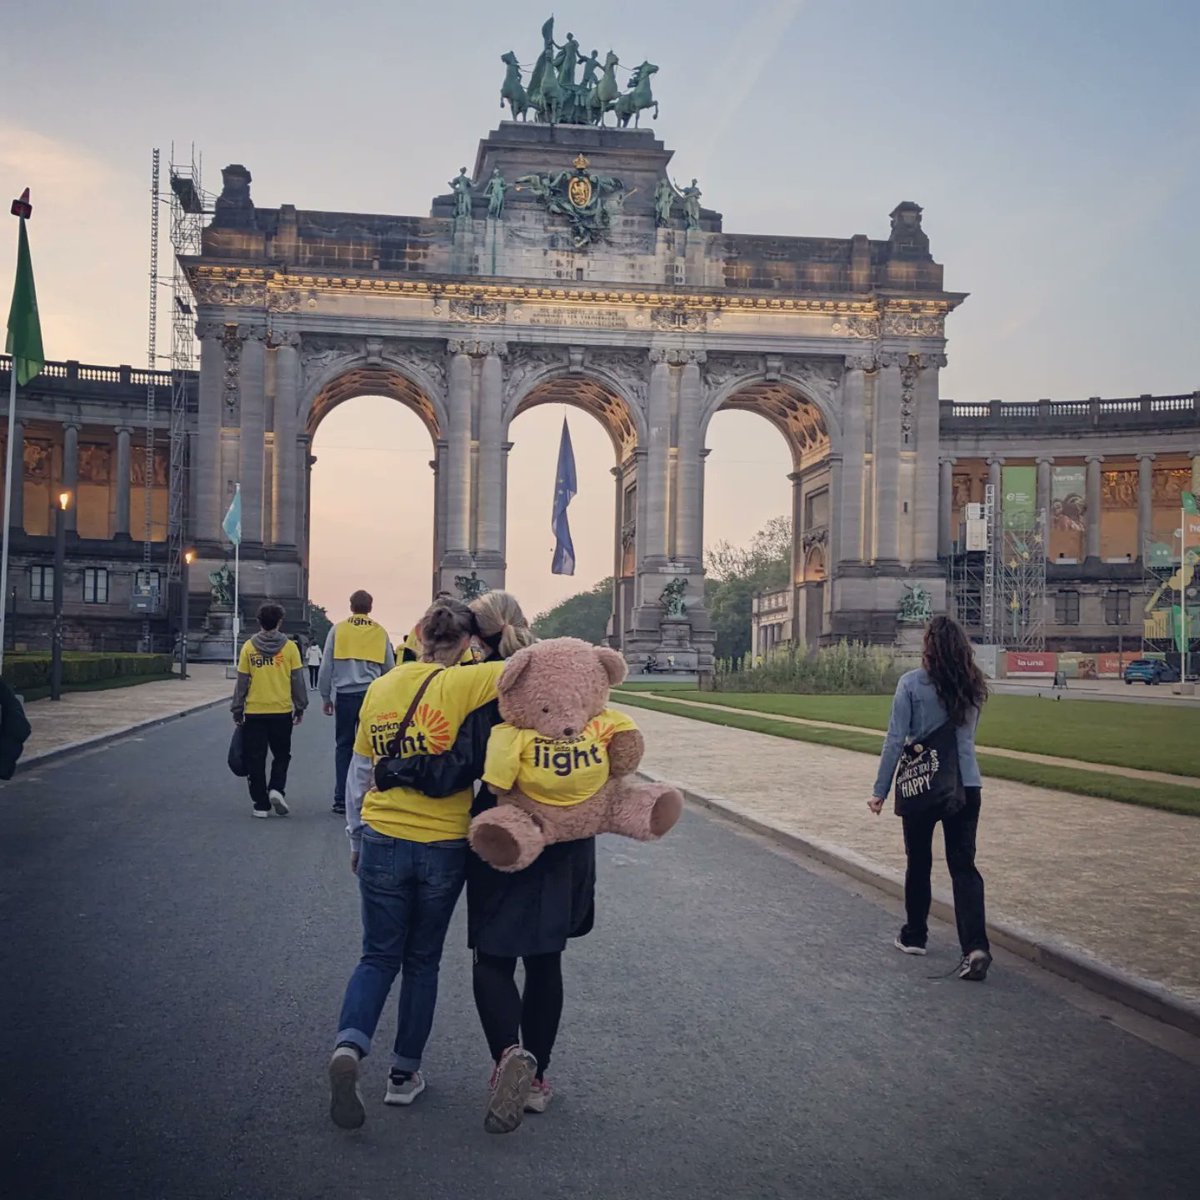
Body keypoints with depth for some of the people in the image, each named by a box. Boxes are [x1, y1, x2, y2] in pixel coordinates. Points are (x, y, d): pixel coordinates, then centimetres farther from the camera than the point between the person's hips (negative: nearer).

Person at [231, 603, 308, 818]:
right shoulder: (289, 647, -2)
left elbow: (242, 682, 2)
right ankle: (276, 789, -5)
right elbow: (297, 680, 1)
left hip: (254, 711, 0)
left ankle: (261, 804, 8)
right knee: (281, 755, 16)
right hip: (282, 711, 0)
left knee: (256, 759, 7)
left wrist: (237, 711, 10)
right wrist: (300, 708, 11)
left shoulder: (249, 647, 0)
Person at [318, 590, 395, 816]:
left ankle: (341, 799, 6)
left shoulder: (338, 629, 3)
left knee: (344, 746, 8)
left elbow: (326, 666, 4)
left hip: (345, 695, 0)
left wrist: (325, 697, 12)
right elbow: (390, 668, 11)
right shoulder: (380, 632, 6)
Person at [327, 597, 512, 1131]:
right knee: (422, 960, 15)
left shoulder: (380, 688, 3)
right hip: (443, 847, -2)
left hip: (382, 841, 3)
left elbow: (359, 770, 10)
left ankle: (349, 1045, -11)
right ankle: (404, 1073, 22)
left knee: (378, 956, 12)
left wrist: (356, 836, 20)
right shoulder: (461, 685, -12)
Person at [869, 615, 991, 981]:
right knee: (964, 866, 3)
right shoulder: (973, 686, 2)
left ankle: (914, 936, 27)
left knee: (918, 862, 15)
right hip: (966, 786, 3)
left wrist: (880, 790, -7)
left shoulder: (912, 683, -11)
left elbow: (896, 739, -12)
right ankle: (975, 946, -11)